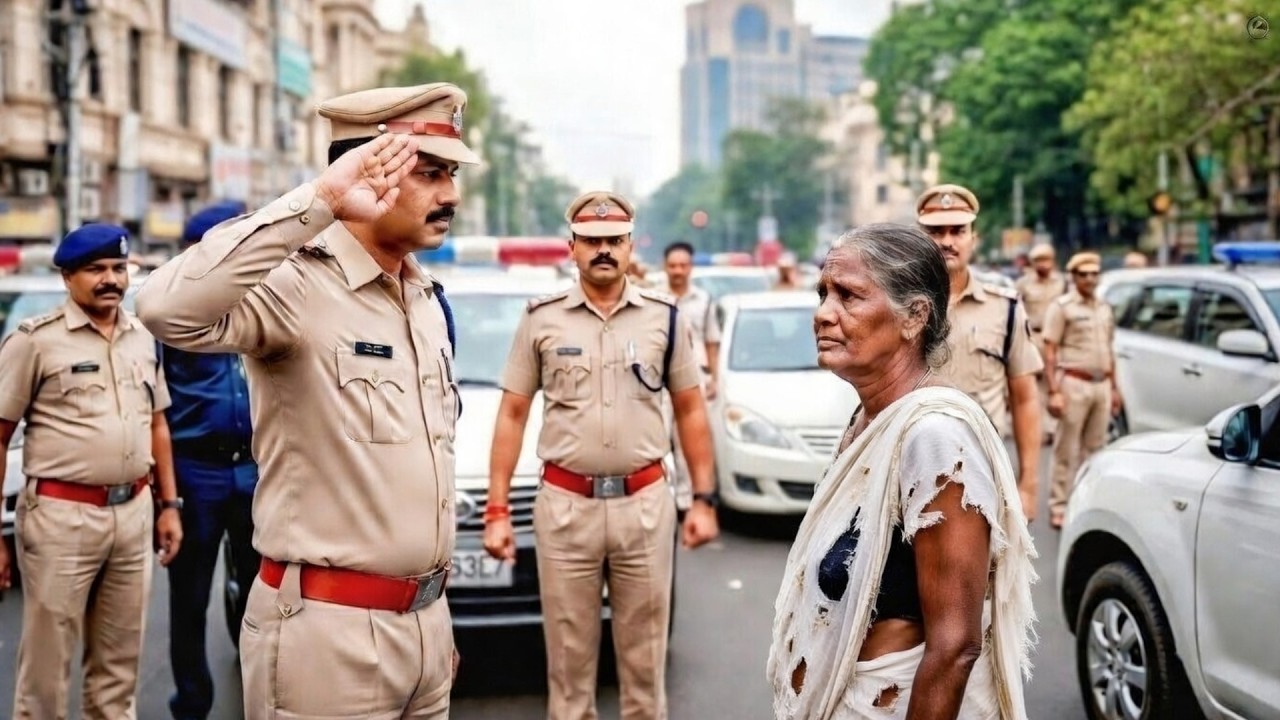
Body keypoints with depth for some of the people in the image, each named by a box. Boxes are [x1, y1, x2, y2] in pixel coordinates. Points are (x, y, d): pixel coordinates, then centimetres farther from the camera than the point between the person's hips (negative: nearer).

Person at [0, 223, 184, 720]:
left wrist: (169, 504, 13)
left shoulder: (143, 339, 11)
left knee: (120, 661, 15)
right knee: (46, 664, 2)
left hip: (135, 513, 5)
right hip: (61, 516, -5)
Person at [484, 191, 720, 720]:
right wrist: (497, 509, -2)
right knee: (568, 655, 9)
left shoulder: (664, 316, 5)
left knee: (645, 655, 11)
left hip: (645, 503, 1)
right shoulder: (542, 319, 2)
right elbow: (512, 415, 4)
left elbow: (690, 411, 10)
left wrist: (704, 499, 4)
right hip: (565, 505, 0)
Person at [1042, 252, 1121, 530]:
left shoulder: (1104, 308, 16)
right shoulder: (1062, 307, -4)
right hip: (1074, 383, -6)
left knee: (1095, 447, 10)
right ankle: (1059, 506, 0)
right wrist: (1054, 391, -17)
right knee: (1067, 449, -4)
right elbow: (1050, 352, -10)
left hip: (1101, 384, 6)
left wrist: (1114, 387, 17)